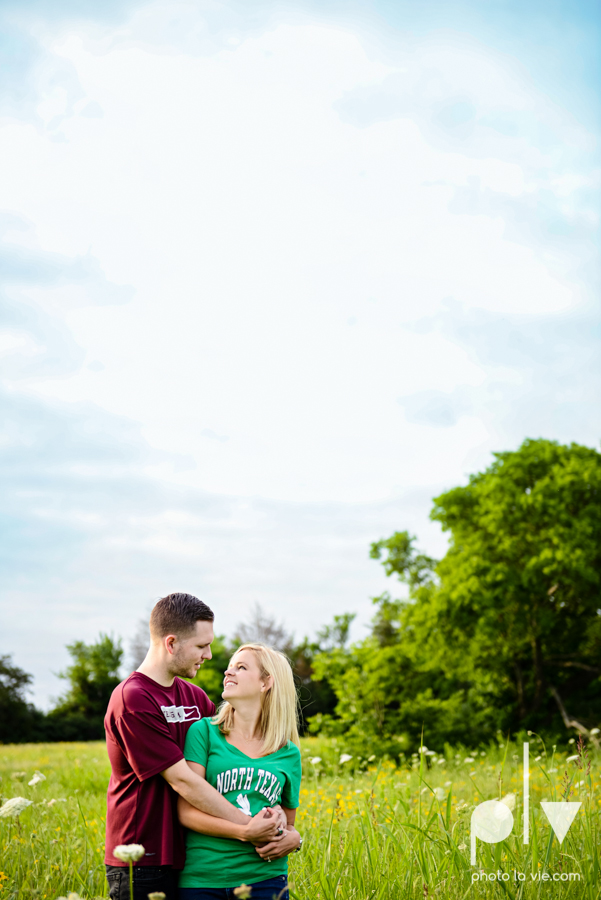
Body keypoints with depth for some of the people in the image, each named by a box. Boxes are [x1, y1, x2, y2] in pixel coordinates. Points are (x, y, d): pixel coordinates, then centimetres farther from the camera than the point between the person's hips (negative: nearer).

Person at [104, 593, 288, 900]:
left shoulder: (195, 697, 11)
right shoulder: (133, 700, -15)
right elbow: (181, 780, -18)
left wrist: (270, 816, -7)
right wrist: (245, 828, -17)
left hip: (186, 860, 7)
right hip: (142, 865, -7)